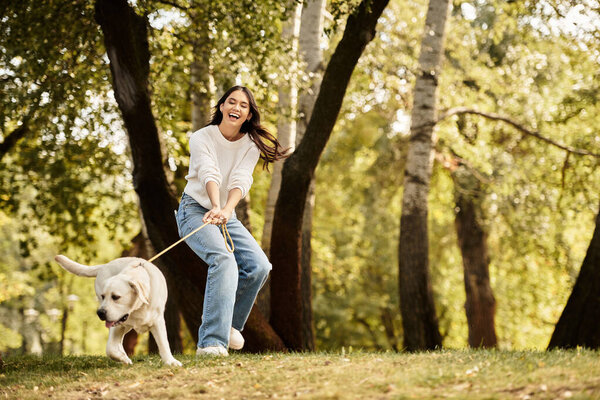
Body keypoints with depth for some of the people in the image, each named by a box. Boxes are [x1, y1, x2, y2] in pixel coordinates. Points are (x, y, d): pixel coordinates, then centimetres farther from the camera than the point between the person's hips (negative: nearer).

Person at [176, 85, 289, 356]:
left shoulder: (251, 145, -1)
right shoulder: (202, 138, -11)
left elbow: (241, 180, -18)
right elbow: (209, 174, -29)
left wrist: (227, 209, -39)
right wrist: (215, 206, -49)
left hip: (227, 215, 5)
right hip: (195, 210, -5)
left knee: (259, 266, -11)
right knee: (223, 260, -31)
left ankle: (228, 323, 13)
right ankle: (211, 342, -40)